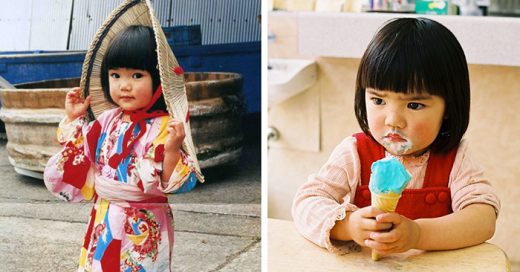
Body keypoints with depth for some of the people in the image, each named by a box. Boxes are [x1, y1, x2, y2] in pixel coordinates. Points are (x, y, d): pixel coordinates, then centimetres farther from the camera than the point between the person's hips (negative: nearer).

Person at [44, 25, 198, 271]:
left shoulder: (163, 127, -17)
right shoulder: (107, 121, 3)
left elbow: (168, 181, -22)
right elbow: (80, 156, 16)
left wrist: (172, 149, -38)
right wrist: (74, 118, 10)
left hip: (142, 228, -6)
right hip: (103, 221, 6)